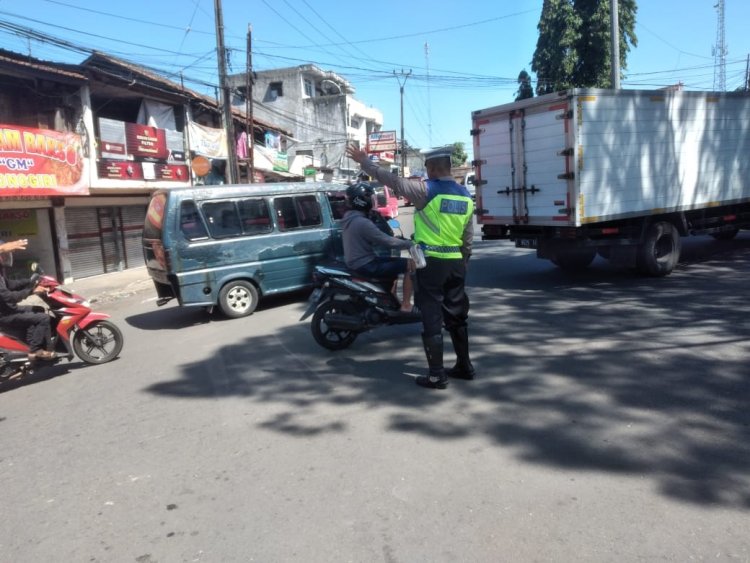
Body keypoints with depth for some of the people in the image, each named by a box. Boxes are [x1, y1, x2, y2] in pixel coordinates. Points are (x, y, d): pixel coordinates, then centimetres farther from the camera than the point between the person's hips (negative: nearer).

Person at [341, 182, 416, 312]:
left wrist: (398, 240, 15)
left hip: (356, 262, 10)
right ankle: (406, 305, -3)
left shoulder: (349, 218, 8)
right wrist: (410, 244, -7)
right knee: (411, 264, -8)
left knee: (396, 262, 28)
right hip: (365, 266, -10)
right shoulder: (362, 223, -23)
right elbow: (388, 241, -21)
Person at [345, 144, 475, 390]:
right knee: (457, 315, 17)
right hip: (456, 263, 6)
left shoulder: (427, 190, -13)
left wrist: (365, 162, 0)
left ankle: (437, 375, 5)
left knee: (432, 318, 0)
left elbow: (394, 181, -10)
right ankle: (464, 366, 27)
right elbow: (468, 239, 12)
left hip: (431, 262, -6)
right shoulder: (466, 196, 8)